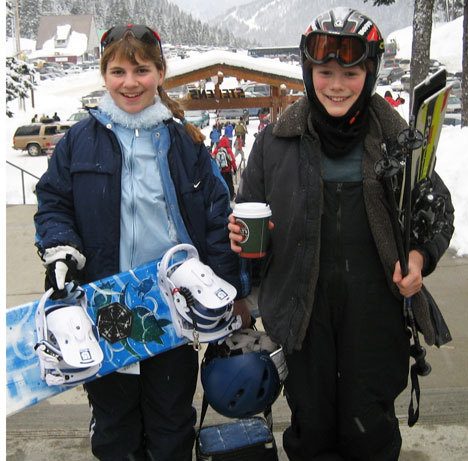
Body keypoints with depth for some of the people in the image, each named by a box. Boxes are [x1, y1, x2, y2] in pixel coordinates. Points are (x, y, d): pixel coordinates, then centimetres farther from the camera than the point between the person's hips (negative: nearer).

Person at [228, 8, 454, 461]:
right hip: (302, 308, 1)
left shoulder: (396, 138, 0)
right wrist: (239, 235, -12)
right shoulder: (275, 141, 1)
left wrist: (420, 256, -8)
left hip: (375, 309, 0)